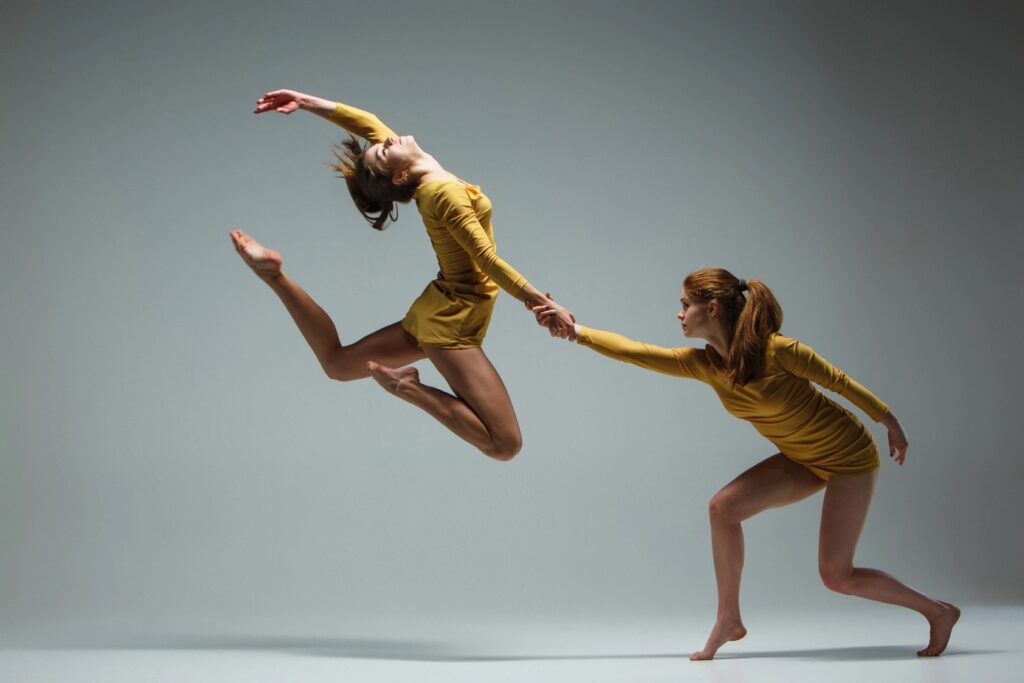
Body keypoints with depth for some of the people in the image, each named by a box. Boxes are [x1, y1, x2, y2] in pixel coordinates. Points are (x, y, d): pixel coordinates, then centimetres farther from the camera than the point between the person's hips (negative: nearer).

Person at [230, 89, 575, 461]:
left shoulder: (422, 176, 2)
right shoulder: (445, 192, -21)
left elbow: (367, 121, 11)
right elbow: (488, 262, -20)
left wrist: (304, 101, 14)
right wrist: (544, 304, -15)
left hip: (437, 313, 9)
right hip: (452, 323, -9)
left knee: (337, 363, 24)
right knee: (505, 444, -15)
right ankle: (413, 389, -15)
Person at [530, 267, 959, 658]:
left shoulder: (776, 350, -26)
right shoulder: (703, 364, -8)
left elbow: (839, 380, -14)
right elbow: (634, 352, -7)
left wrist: (888, 422, -6)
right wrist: (575, 331, -10)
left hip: (849, 457, -6)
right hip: (802, 460, 6)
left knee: (836, 575, -9)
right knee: (724, 507, -10)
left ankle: (938, 611, 10)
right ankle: (729, 619, 2)